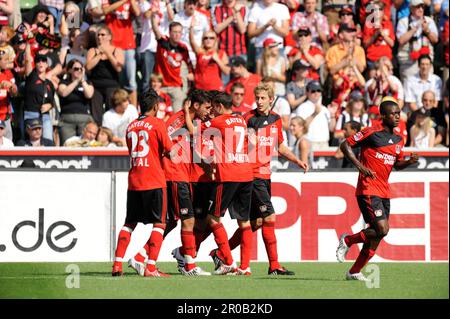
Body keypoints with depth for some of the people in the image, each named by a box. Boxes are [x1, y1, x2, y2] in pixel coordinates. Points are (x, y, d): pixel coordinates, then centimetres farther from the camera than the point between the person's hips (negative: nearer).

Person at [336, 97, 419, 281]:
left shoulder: (399, 140, 12)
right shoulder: (371, 133, -9)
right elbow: (345, 145, -6)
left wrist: (410, 161, 2)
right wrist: (359, 165, -16)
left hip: (384, 192, 8)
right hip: (368, 189, -8)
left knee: (376, 235, 5)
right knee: (382, 229, -18)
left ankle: (354, 272, 15)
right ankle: (347, 241, 5)